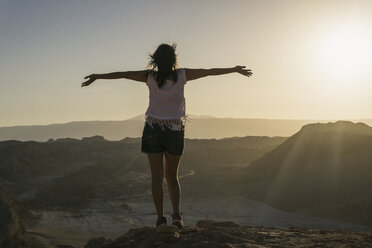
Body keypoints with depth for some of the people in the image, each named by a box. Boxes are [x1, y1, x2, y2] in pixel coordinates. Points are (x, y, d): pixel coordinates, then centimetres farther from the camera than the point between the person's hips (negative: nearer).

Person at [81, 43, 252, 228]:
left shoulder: (150, 76, -4)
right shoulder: (181, 75, -4)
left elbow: (122, 74, -2)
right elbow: (210, 72, 4)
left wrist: (97, 76, 7)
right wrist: (235, 69, 15)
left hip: (153, 129, 0)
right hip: (174, 131, 0)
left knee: (157, 177, 2)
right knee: (172, 176, 13)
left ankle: (160, 218, -3)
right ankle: (176, 214, 0)